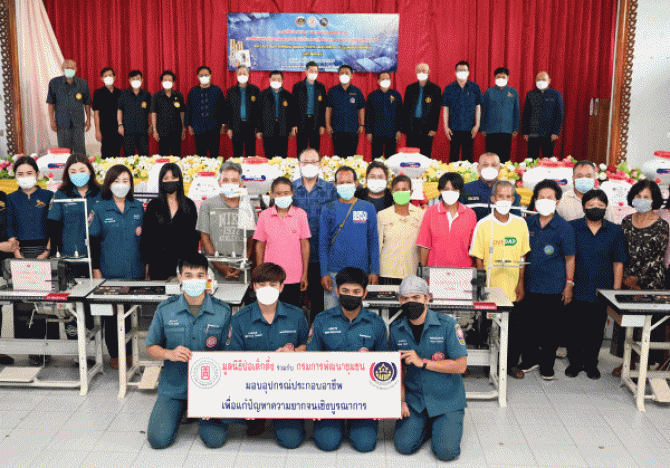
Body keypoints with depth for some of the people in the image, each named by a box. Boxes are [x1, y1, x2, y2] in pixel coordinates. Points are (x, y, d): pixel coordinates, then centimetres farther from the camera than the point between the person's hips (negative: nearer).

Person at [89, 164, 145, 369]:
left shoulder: (138, 208, 8)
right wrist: (96, 269, -3)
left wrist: (146, 263, 10)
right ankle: (114, 355, 17)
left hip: (135, 271, 2)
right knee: (112, 314, 4)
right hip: (110, 272, -2)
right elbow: (93, 241, 1)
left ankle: (131, 352, 21)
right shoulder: (99, 209, 0)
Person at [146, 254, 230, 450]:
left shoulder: (222, 311, -6)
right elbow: (151, 347, 6)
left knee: (215, 439, -14)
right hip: (174, 384, 1)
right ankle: (181, 409, 22)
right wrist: (170, 354, -16)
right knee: (158, 439, -10)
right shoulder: (165, 310, -3)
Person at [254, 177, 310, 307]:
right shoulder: (264, 216, 2)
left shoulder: (300, 214, 1)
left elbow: (305, 244, 3)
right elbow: (260, 245, 6)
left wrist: (305, 274, 2)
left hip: (294, 277, 0)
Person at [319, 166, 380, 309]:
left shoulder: (368, 208, 7)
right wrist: (324, 273, -3)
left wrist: (374, 271, 0)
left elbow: (374, 242, 7)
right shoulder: (328, 210, 6)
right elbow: (323, 244, 5)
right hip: (334, 272, 0)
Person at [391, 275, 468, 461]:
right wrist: (401, 400, -6)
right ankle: (428, 425, 16)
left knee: (446, 451, -16)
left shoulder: (447, 324, -12)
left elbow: (461, 366, -13)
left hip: (447, 399, -3)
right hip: (414, 399, 3)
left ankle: (445, 424, 17)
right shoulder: (396, 330, 1)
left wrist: (422, 362, -18)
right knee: (404, 445, -14)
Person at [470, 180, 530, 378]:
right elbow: (478, 259, -2)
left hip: (512, 288, 2)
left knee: (514, 327, 8)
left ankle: (512, 363, 23)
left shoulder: (520, 224, 4)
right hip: (490, 288, -2)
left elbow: (523, 257, 8)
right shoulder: (483, 225, -4)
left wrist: (520, 283, 2)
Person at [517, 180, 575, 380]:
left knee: (549, 327, 5)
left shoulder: (564, 227, -4)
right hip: (530, 285, 3)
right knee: (528, 324, 9)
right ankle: (530, 360, 27)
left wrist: (569, 284, -4)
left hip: (553, 288, -3)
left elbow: (570, 258, 0)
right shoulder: (528, 223, 5)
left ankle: (547, 365, 21)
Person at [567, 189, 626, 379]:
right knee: (574, 329, 6)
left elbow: (618, 262, 6)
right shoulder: (572, 228, 0)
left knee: (596, 331, 10)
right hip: (576, 290, -1)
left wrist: (616, 290, 2)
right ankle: (575, 362, 23)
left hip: (601, 292, 1)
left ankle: (591, 363, 26)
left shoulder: (615, 231, 4)